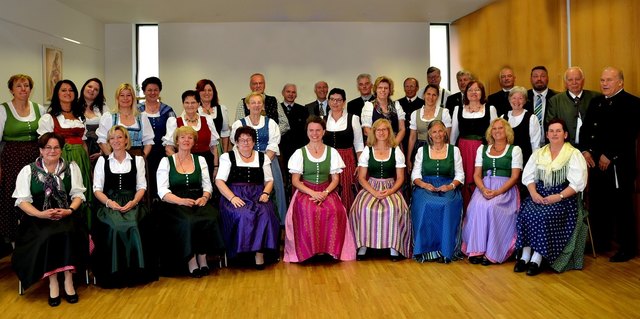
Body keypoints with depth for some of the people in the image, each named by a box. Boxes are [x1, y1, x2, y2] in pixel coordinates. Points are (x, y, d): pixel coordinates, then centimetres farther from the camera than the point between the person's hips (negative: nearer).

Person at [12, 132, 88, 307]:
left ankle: (68, 280, -19)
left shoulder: (72, 167, 11)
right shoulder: (28, 171, 7)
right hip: (38, 217, -1)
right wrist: (40, 214, -17)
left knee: (69, 234, -30)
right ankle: (52, 282, -19)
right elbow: (22, 200, -1)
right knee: (47, 237, -31)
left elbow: (78, 194, 5)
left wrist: (69, 210, -15)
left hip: (66, 215, 1)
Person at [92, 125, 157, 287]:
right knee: (113, 227, -34)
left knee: (133, 226, -34)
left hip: (131, 203, 0)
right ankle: (114, 273, -20)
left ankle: (136, 272, -21)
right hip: (109, 204, 0)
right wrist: (109, 202, -12)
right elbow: (97, 189, 7)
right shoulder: (102, 160, 15)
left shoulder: (137, 160, 16)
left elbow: (141, 186, 8)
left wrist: (133, 202, -12)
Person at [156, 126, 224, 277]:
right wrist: (181, 200, -18)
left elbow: (207, 185, 14)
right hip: (175, 204, -2)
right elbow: (162, 191, -1)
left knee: (210, 218, -31)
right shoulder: (166, 161, 9)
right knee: (188, 221, -35)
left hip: (198, 201, 2)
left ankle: (202, 258, -18)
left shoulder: (200, 160, 19)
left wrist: (204, 197, -9)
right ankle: (191, 261, -21)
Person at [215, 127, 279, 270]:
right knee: (243, 215, -35)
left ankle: (260, 251, -22)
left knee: (265, 213, -31)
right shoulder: (228, 157, 11)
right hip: (235, 196, -2)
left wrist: (265, 193, -4)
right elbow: (219, 181, 1)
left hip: (257, 196, 2)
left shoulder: (262, 158, 19)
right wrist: (232, 197, -14)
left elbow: (269, 181, 18)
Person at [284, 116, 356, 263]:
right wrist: (312, 193, -16)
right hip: (305, 191, -1)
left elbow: (335, 179, 5)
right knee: (308, 211, -34)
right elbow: (295, 181, 0)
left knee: (335, 211, -31)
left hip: (326, 191, 1)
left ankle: (330, 248, -15)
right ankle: (310, 249, -20)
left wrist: (325, 193, -14)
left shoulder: (332, 152, 7)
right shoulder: (300, 153, 2)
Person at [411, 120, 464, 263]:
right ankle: (426, 250, -25)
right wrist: (424, 185, -12)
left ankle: (444, 250, -25)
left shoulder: (454, 150, 13)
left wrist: (451, 186, -11)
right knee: (426, 205, -34)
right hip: (425, 187, 0)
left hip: (448, 188, 0)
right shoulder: (422, 150, 13)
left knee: (447, 206, -34)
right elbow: (415, 175, 9)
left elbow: (460, 175, 9)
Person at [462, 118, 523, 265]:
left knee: (492, 206, -32)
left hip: (506, 189, -3)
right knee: (478, 206, -29)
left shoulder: (515, 150, 8)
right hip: (484, 187, 3)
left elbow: (515, 177, -2)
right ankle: (477, 250, -26)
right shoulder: (482, 149, 17)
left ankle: (492, 252, -24)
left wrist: (497, 192, -17)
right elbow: (477, 174, 10)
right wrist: (483, 189, -11)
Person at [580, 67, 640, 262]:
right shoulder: (595, 102, 16)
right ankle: (601, 242, 25)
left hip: (619, 165, -6)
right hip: (595, 163, 6)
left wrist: (609, 156, -16)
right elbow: (586, 128, 12)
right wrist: (585, 150, -3)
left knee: (622, 207, 1)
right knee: (597, 205, 11)